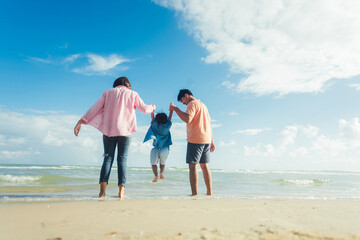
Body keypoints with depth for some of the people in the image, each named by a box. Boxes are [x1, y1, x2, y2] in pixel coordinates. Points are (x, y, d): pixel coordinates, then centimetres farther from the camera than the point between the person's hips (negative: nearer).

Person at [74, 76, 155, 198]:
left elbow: (94, 108, 5)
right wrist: (152, 107, 36)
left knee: (108, 158, 4)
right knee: (122, 159, 3)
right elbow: (144, 109, 14)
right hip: (125, 131, -1)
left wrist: (80, 122, 4)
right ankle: (121, 191, -3)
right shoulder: (132, 94, 9)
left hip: (108, 130, 1)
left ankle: (102, 190, -6)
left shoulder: (108, 93, 11)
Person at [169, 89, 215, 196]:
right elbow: (209, 124, 22)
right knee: (204, 165, 12)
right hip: (206, 139, 9)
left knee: (193, 166, -8)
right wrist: (212, 141, 22)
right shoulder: (202, 105, 23)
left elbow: (187, 119, -22)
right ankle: (209, 192, 13)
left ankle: (194, 193, -11)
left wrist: (175, 108, -13)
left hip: (195, 139, -9)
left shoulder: (192, 103, -5)